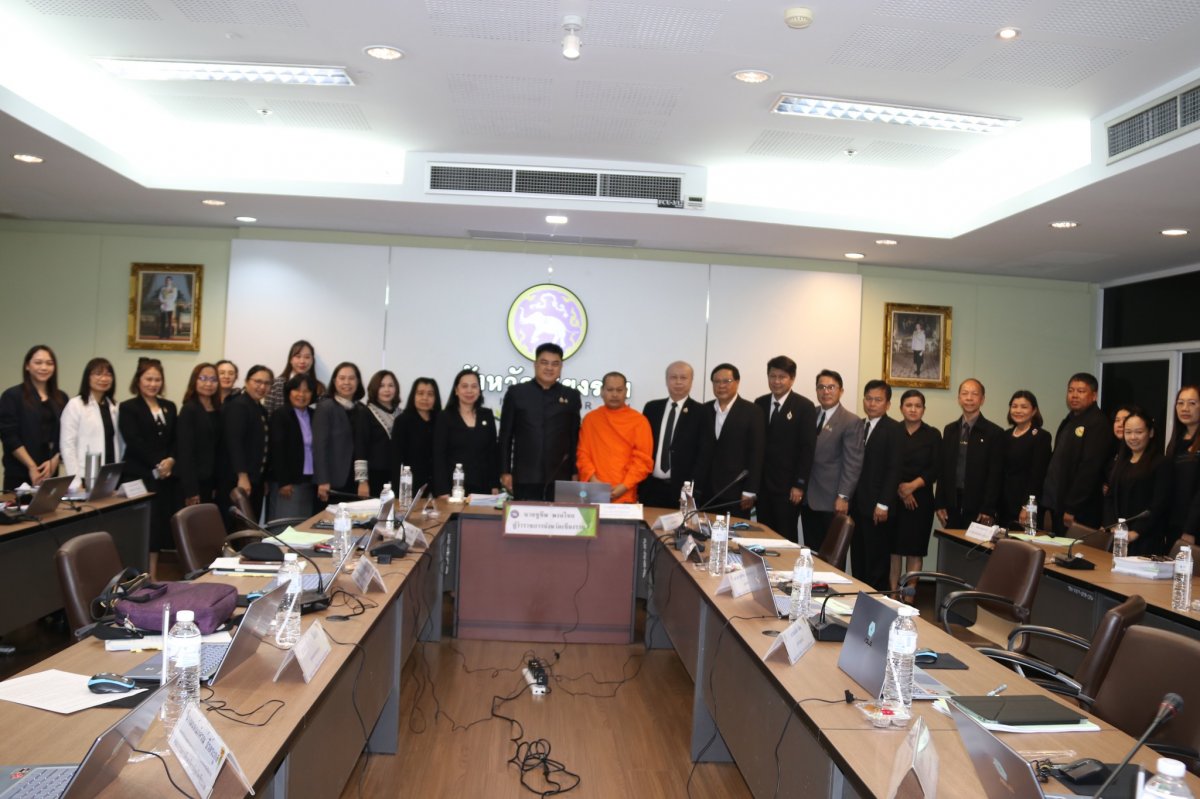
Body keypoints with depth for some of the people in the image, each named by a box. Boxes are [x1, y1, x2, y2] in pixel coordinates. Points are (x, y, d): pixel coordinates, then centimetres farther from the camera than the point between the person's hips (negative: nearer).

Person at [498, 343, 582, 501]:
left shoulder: (571, 396, 9)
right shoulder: (516, 393, 6)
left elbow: (575, 438, 10)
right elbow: (505, 436, 6)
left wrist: (575, 473, 5)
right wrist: (505, 472, 1)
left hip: (560, 478, 1)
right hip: (524, 477, -1)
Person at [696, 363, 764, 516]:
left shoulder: (751, 411, -3)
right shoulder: (705, 410, 9)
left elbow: (756, 453, -6)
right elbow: (701, 450, 11)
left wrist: (750, 491, -10)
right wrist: (697, 486, 6)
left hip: (736, 491, -3)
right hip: (708, 491, 4)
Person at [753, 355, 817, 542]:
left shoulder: (804, 406, -4)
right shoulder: (759, 404, 9)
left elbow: (807, 448, -7)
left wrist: (799, 485, -11)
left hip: (788, 486, -4)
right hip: (762, 483, 4)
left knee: (785, 537, 0)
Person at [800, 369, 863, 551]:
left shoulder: (851, 422, -8)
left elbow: (852, 463, -11)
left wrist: (843, 497, -15)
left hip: (832, 501, -5)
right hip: (807, 498, 5)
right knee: (811, 551, 9)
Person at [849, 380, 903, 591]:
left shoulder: (894, 429, -5)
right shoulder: (859, 426, 14)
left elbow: (894, 469, -11)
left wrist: (883, 504, -16)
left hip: (877, 509, -6)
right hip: (857, 505, 6)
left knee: (877, 562, 1)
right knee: (858, 560, 9)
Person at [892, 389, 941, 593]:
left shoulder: (932, 435, 5)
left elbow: (935, 468, -1)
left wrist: (913, 485, -13)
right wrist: (900, 488, -10)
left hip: (921, 498, 0)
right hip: (893, 497, 0)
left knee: (915, 549, 2)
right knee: (894, 547, 2)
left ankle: (909, 597, 7)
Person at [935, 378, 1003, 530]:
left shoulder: (994, 432, -2)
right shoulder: (950, 430, 11)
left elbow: (995, 475, -5)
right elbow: (943, 469, 10)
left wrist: (988, 510, -10)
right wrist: (940, 504, 5)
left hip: (978, 507, -3)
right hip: (952, 506, 3)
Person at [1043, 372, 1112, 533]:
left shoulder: (1098, 424, -13)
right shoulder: (1069, 421, 14)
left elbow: (1089, 470, -20)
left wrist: (1072, 509, -20)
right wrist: (1051, 502, 12)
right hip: (1059, 507, 8)